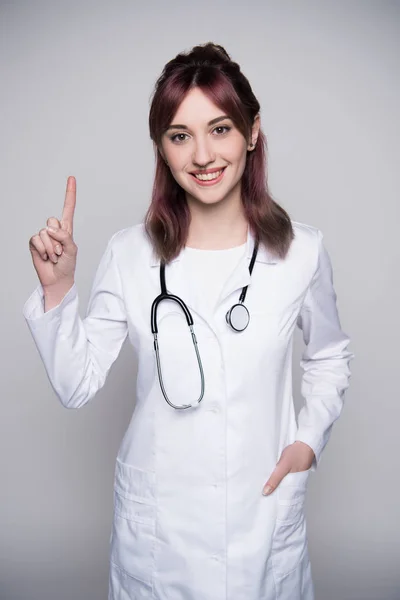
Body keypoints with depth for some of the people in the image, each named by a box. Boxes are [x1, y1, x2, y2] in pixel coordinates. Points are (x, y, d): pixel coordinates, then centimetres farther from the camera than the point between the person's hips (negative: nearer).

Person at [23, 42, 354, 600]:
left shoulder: (302, 251, -10)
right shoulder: (129, 254, -11)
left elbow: (330, 357, 7)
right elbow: (76, 386, -8)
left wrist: (310, 437, -4)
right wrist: (57, 289, -19)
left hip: (265, 509, 1)